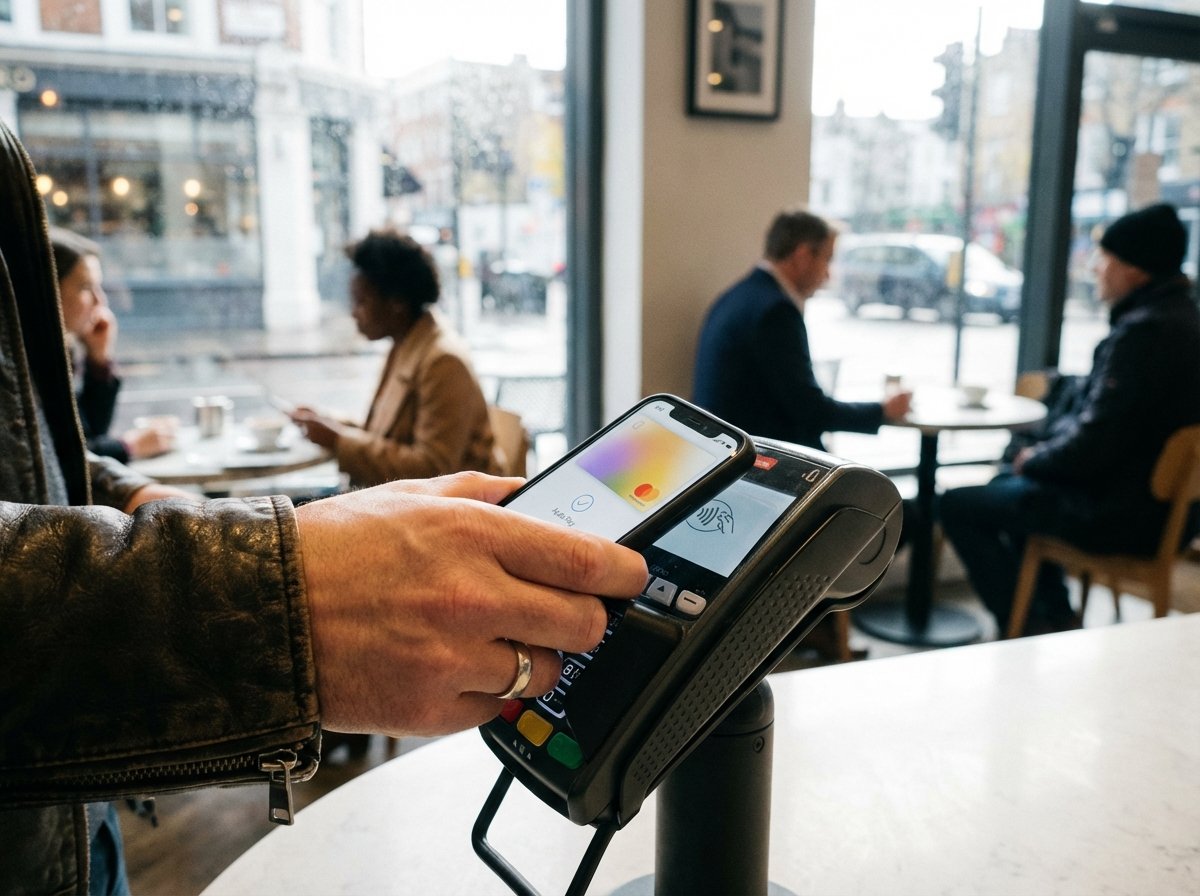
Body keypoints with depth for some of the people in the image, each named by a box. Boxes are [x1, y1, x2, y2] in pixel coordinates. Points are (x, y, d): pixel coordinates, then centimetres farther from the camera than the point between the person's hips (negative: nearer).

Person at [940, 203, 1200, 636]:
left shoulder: (1145, 331, -25)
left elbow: (1094, 441, -27)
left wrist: (1036, 460, -9)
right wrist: (1042, 451, 4)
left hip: (1122, 516, -11)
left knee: (958, 505, -5)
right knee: (1009, 483, 30)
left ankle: (1026, 631, 6)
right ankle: (1056, 614, 31)